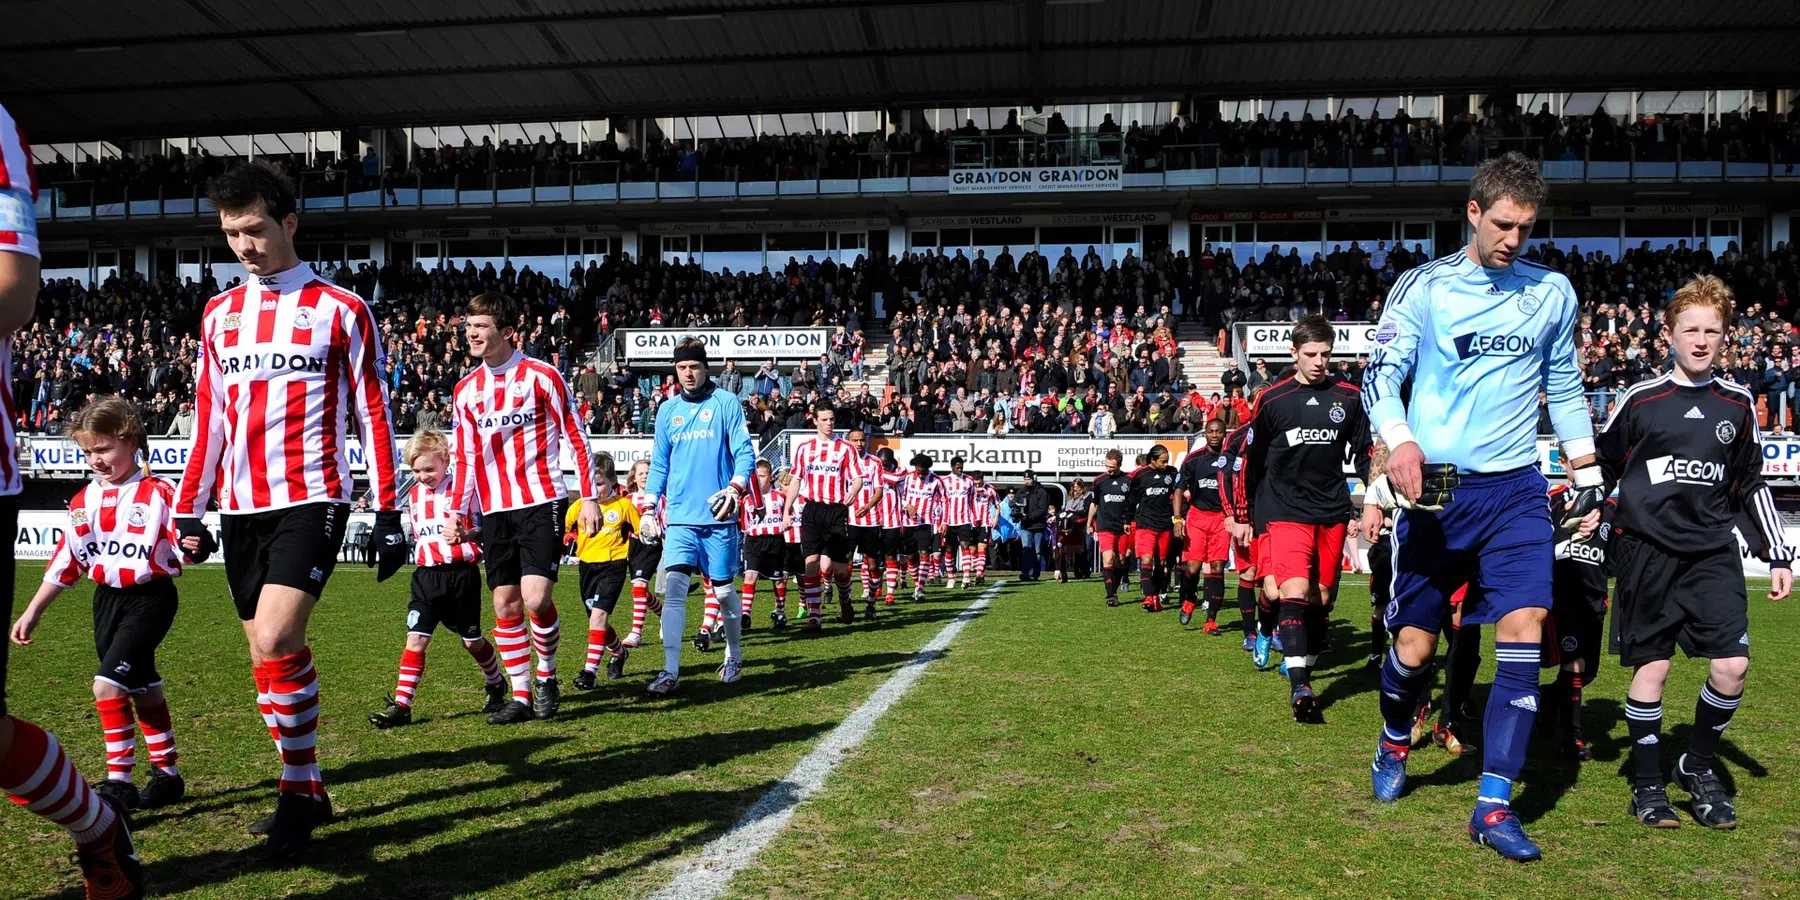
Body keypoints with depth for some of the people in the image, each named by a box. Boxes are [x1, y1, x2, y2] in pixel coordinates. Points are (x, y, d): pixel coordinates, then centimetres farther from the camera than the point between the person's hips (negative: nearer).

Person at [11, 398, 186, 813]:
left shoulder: (158, 494, -12)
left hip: (150, 597, -6)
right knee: (142, 690, 13)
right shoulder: (84, 501, 7)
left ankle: (119, 782, -7)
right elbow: (65, 560, 11)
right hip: (107, 600, 7)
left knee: (108, 684, -16)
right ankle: (166, 775, 25)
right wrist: (32, 612, 12)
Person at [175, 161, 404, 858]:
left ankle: (296, 795, -2)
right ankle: (308, 793, 22)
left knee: (274, 643, -19)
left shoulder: (341, 310, -2)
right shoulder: (218, 315, 14)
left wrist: (387, 513, -6)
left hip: (310, 500, -6)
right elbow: (208, 421, 17)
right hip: (240, 508, 6)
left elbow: (373, 417, -2)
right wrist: (188, 512, 13)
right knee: (268, 655, 9)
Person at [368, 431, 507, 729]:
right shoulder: (414, 495, 11)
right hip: (427, 575, 4)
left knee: (472, 640, 8)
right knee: (416, 637, -6)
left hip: (462, 573, -4)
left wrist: (468, 535, -23)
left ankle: (497, 686, 31)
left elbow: (486, 528, -6)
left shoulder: (464, 489, -6)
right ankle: (401, 705, -6)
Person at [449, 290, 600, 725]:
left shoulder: (542, 376, -4)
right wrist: (455, 511, 10)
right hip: (495, 510, 5)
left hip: (541, 502, -5)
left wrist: (589, 498, -7)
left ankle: (547, 677, 12)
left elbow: (575, 438, -2)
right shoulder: (466, 389, 11)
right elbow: (466, 458, 17)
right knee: (505, 604, 5)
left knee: (535, 598, -14)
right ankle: (521, 696, 16)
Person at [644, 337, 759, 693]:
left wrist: (735, 487, -22)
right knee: (673, 586, -12)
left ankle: (734, 656, 29)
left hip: (718, 515, -2)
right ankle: (671, 670, -9)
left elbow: (745, 451, -5)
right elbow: (659, 464, 16)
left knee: (723, 589, 8)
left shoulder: (726, 403, 0)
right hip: (680, 517, 2)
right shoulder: (667, 410, 11)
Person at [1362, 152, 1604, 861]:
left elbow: (1564, 389, 19)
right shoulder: (1424, 286, -1)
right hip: (1435, 488, -2)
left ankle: (1493, 807, -3)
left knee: (1524, 632, -11)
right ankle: (1394, 744, 34)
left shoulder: (1552, 291, 9)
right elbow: (1381, 373, -11)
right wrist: (1400, 440, -29)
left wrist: (1588, 476, 15)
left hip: (1515, 490, 2)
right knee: (1414, 645, 3)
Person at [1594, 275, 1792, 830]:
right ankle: (1647, 784, 13)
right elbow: (1601, 468, 10)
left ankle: (1699, 767, 16)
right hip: (1648, 550, -3)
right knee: (1651, 666, 0)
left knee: (1732, 664, -7)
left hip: (1713, 551, 3)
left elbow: (1751, 485, 16)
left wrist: (1779, 556, 15)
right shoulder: (1640, 401, -1)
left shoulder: (1737, 404, 9)